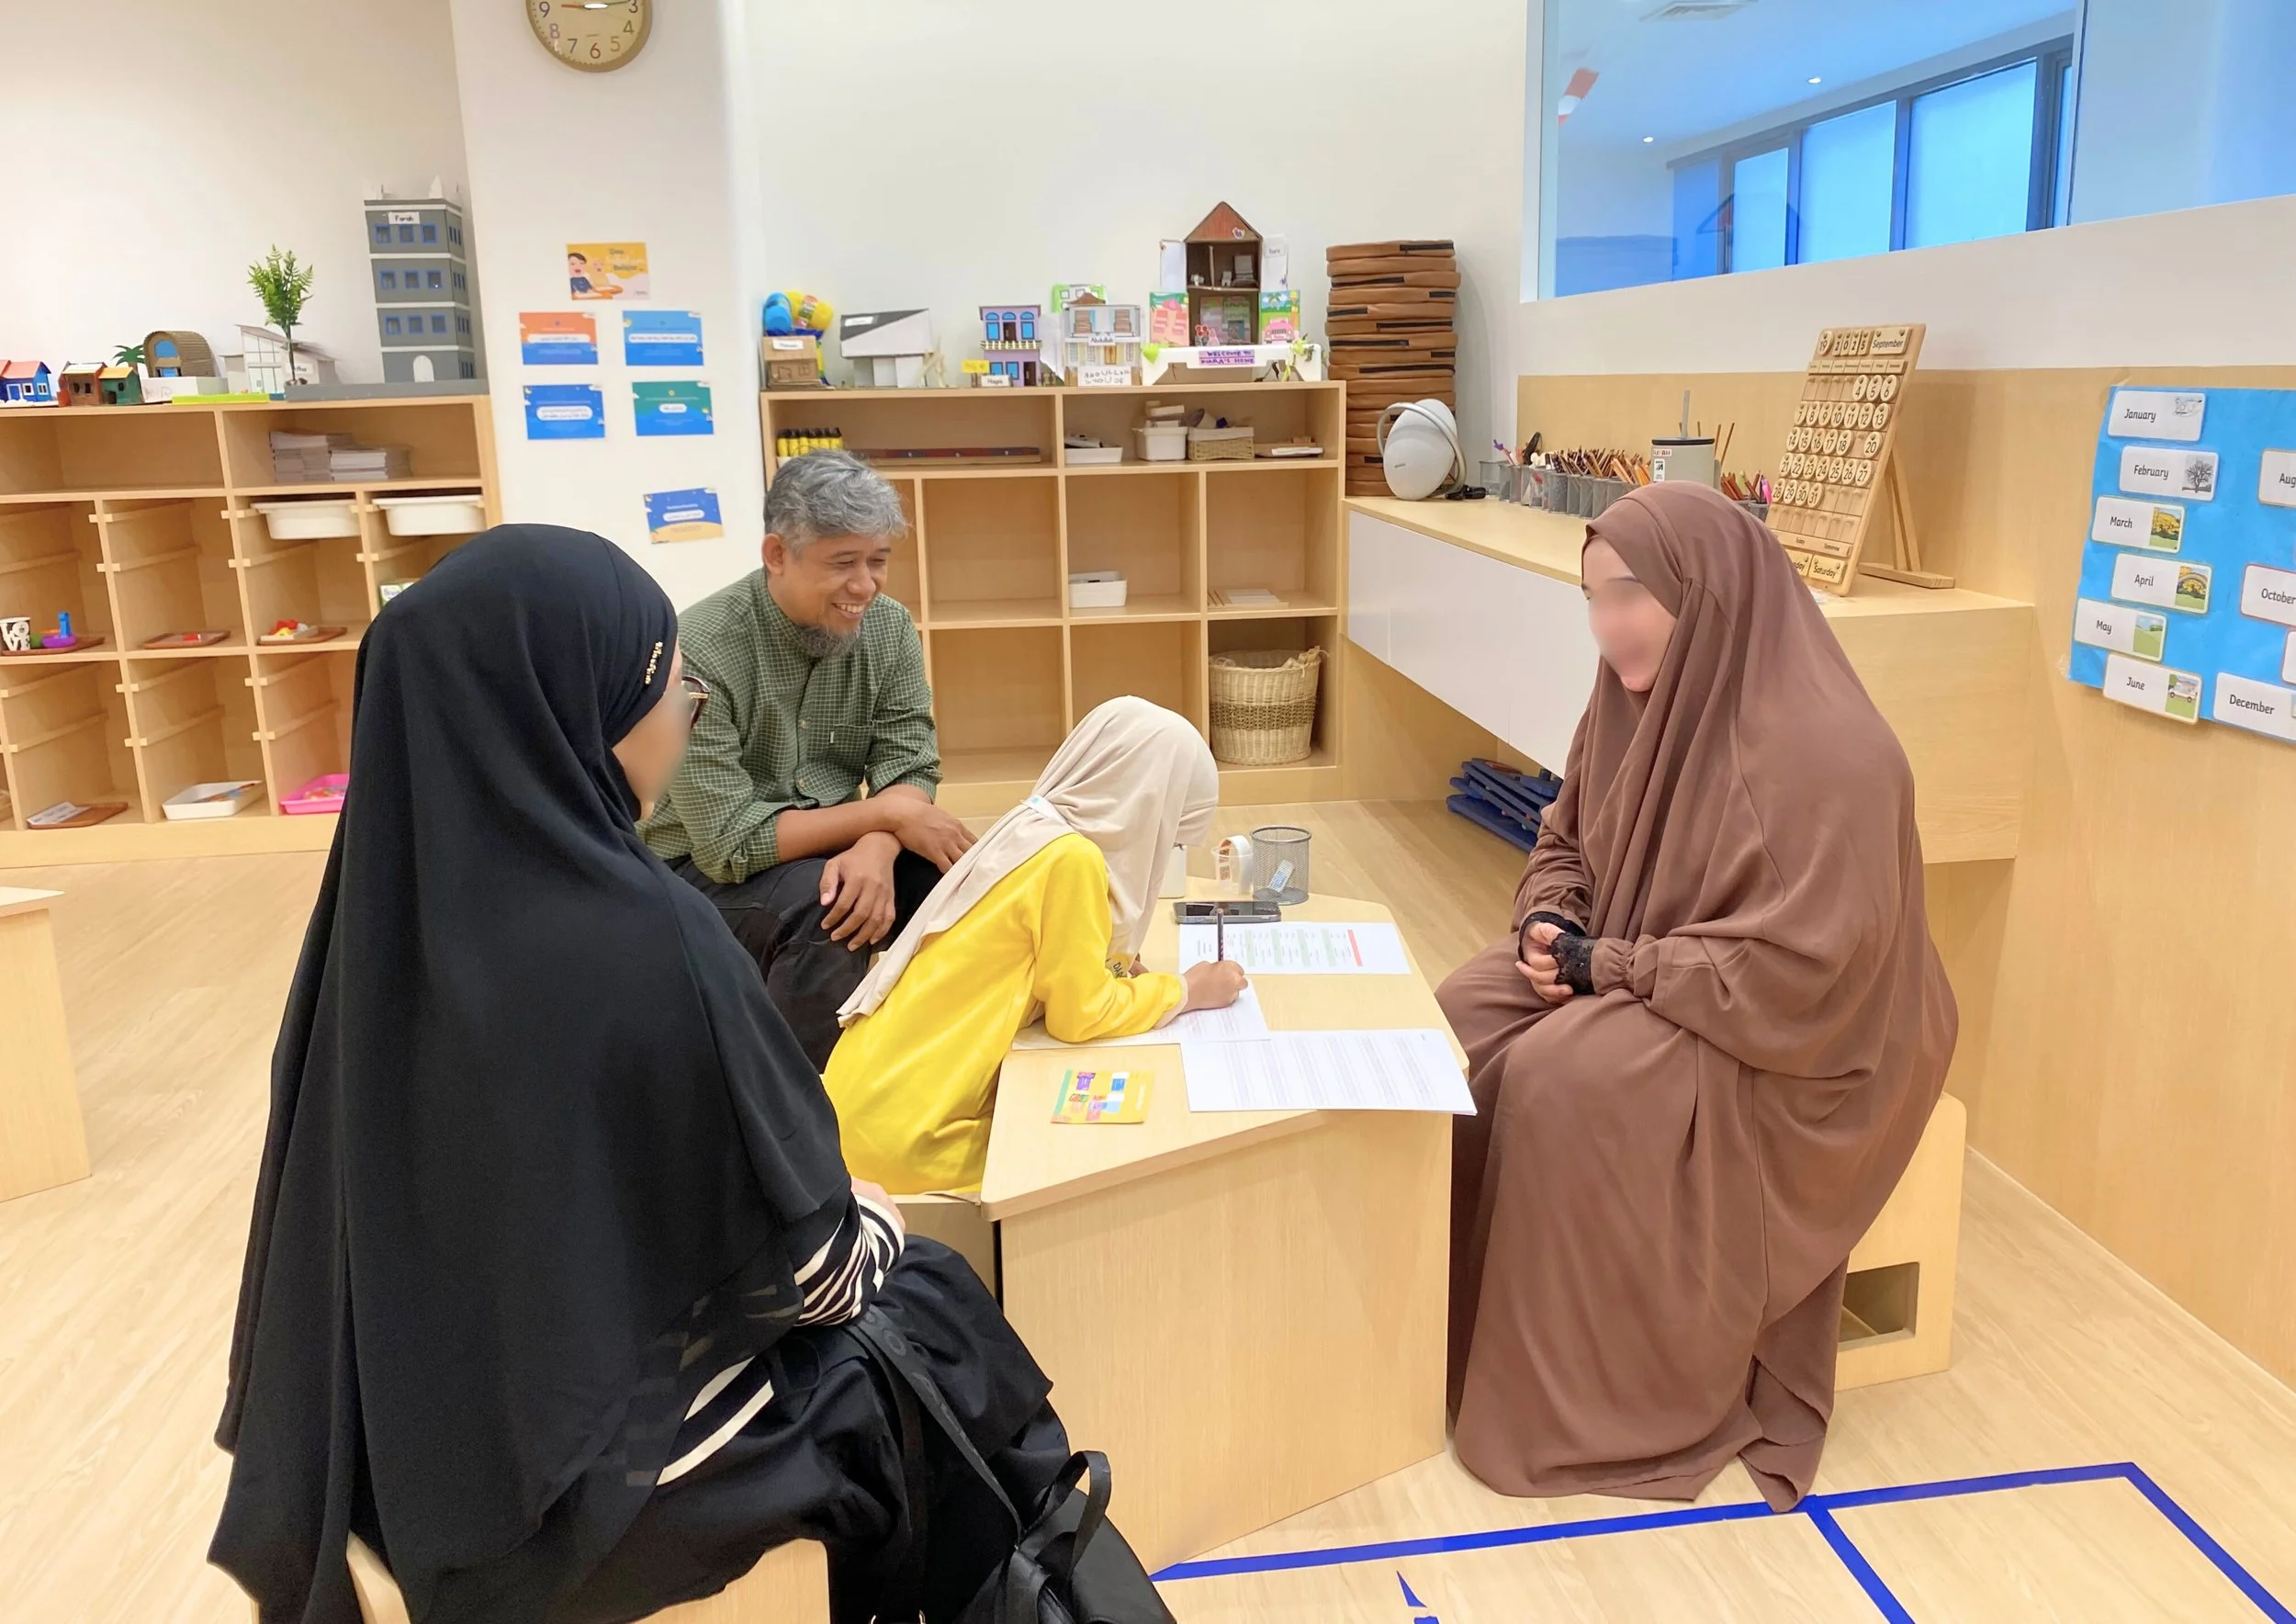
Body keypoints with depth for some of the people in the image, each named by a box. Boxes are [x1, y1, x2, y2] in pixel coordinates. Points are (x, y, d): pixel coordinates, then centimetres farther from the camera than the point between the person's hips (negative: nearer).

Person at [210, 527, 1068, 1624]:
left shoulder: (386, 897, -8)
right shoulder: (643, 937, -30)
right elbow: (799, 1263, -19)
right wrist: (874, 1224, 1)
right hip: (616, 1455, -6)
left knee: (889, 1283, 26)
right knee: (940, 1311, 19)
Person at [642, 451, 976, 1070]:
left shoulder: (889, 629, -5)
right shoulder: (701, 652, -22)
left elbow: (911, 770, -7)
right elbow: (730, 842, -23)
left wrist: (876, 849, -30)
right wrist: (885, 815, -25)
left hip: (831, 854, 5)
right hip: (704, 872, -5)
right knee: (823, 903, -33)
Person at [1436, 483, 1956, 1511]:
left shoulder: (1825, 751, -25)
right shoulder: (1636, 702, -1)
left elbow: (1795, 973, -27)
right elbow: (1564, 843, 13)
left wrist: (1606, 966, -22)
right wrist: (1550, 923, -9)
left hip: (1787, 1049, -8)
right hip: (1634, 981, 8)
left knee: (1565, 1082, -29)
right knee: (1462, 1026, -13)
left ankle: (1616, 1397, -8)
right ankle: (1466, 1328, 2)